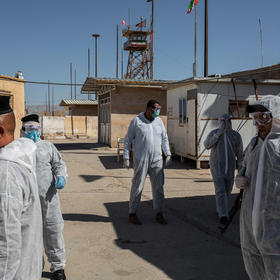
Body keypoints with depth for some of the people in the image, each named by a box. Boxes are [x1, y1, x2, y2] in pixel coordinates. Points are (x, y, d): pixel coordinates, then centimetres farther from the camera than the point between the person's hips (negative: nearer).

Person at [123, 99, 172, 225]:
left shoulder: (159, 121, 9)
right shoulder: (136, 121, -4)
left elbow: (164, 138, 17)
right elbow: (127, 140, -1)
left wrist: (168, 154, 7)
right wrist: (126, 158, -5)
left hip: (156, 160, 4)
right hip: (141, 160, -4)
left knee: (158, 187, 5)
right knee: (137, 187, 1)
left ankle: (159, 214, 15)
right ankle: (132, 214, 14)